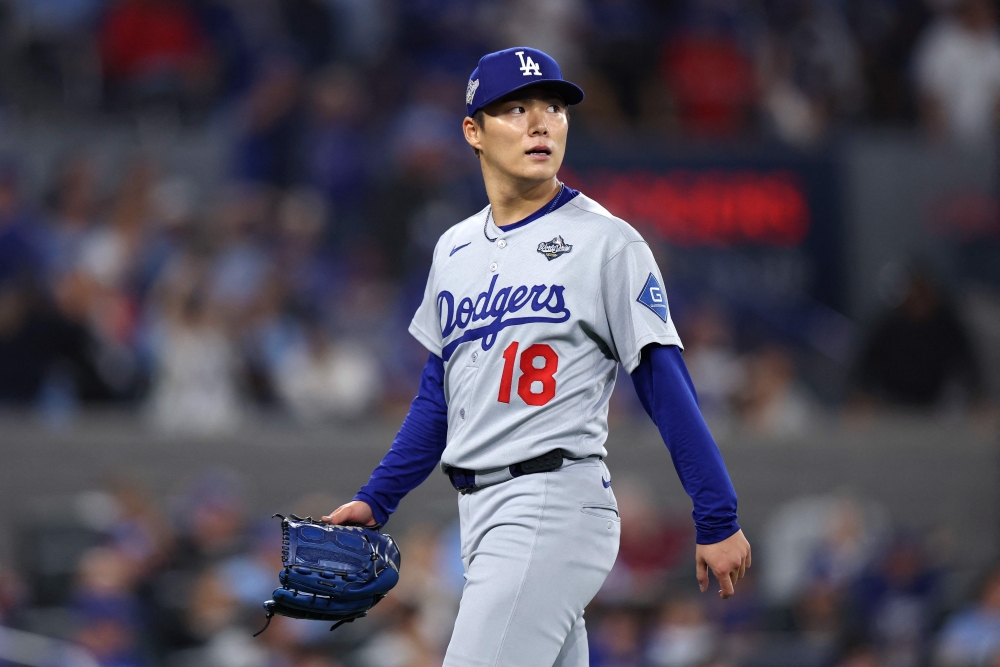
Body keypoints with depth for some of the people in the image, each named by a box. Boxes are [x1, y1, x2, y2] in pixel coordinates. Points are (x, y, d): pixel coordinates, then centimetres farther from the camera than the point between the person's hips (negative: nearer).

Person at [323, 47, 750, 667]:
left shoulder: (607, 242, -5)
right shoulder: (455, 249, 16)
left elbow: (668, 386, -8)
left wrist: (718, 521, -10)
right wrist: (375, 501, 15)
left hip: (556, 504, -7)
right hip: (481, 510, 7)